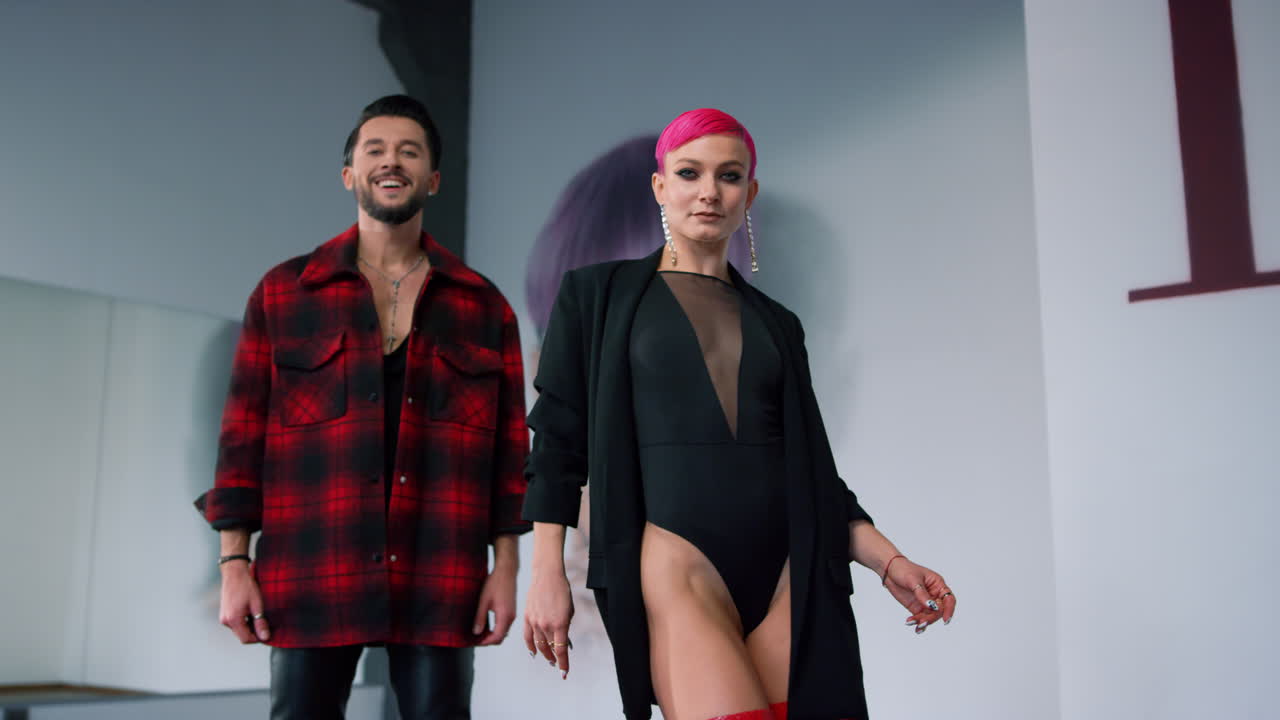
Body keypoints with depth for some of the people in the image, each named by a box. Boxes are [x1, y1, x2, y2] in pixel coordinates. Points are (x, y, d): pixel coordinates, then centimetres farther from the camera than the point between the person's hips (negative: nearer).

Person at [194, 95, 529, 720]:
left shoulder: (482, 305, 10)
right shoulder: (283, 293, 10)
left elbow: (509, 443, 8)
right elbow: (244, 431, 7)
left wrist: (505, 565, 1)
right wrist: (234, 562, 1)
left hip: (438, 584, 0)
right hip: (311, 572, 0)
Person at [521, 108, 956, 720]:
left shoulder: (777, 323, 19)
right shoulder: (598, 295, 10)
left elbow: (809, 463, 18)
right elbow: (557, 437, 5)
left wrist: (889, 560, 6)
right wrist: (546, 572, -4)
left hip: (787, 574, 4)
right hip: (676, 563, -4)